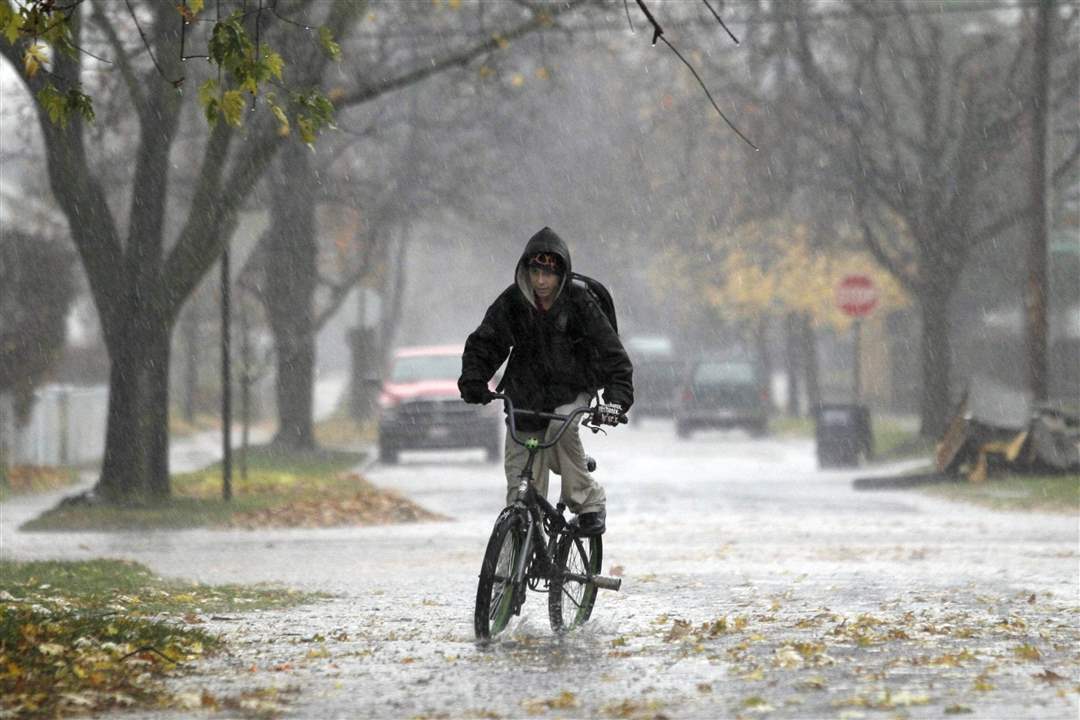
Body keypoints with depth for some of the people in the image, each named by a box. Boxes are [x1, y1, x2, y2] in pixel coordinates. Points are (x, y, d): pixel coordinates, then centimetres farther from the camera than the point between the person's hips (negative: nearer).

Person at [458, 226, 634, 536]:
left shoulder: (579, 302, -14)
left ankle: (589, 501, -16)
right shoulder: (512, 302, -9)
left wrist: (616, 399, -31)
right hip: (525, 399, 2)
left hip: (572, 390, -2)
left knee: (562, 427, -35)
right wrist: (473, 381, -21)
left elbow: (611, 354, -16)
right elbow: (483, 343, -2)